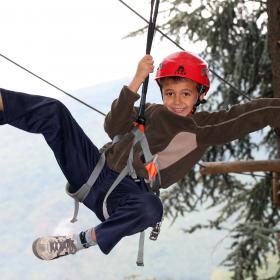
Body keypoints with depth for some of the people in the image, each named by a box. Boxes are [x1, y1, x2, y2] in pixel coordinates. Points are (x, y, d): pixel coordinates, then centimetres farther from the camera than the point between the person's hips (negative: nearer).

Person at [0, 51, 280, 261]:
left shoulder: (205, 126, 4)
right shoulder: (151, 113, 9)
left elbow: (253, 113, -8)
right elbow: (114, 127, -11)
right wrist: (136, 83, -21)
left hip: (125, 195, -2)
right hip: (97, 167, 2)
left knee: (151, 208, -40)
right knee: (54, 111, -10)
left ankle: (80, 241, -27)